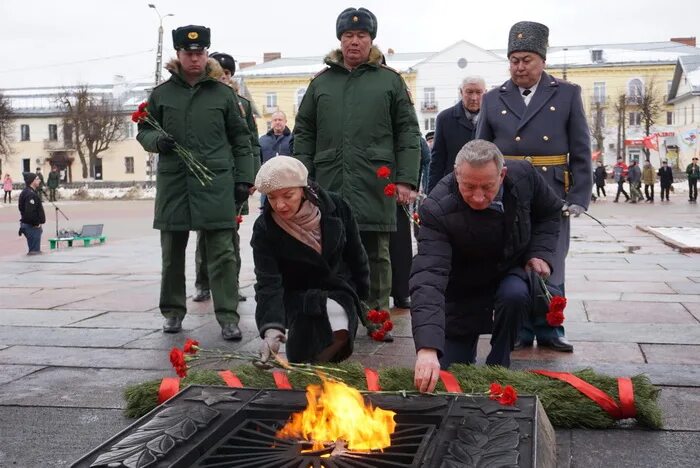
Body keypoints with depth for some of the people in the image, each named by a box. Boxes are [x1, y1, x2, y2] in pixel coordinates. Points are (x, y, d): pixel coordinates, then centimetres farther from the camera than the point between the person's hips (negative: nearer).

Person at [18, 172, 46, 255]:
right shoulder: (30, 194, -20)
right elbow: (29, 212, -28)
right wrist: (36, 223, -18)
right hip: (32, 226, -11)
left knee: (33, 249, 19)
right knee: (35, 251, -6)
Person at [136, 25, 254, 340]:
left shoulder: (223, 93, 7)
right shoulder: (161, 94, 9)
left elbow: (240, 139, 9)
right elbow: (144, 131, 15)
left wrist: (243, 178, 3)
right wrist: (157, 140, -8)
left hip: (216, 184, -2)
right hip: (173, 184, 2)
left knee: (222, 253, -4)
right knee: (172, 252, 11)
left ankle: (228, 317, 0)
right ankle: (173, 311, 25)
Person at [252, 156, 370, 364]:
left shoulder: (336, 207, -15)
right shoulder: (264, 229, -20)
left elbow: (355, 254, 0)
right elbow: (268, 284, -26)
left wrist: (363, 296, 10)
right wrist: (271, 327, -41)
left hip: (340, 289, 1)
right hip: (298, 296, -1)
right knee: (302, 359, -19)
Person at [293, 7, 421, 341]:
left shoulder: (389, 80, 8)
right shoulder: (321, 82, 14)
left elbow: (408, 133, 4)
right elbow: (304, 133, 14)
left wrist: (406, 179, -5)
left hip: (375, 188, -2)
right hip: (329, 187, 2)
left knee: (376, 256, 5)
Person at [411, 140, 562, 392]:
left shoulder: (523, 175, -22)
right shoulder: (437, 210, -35)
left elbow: (550, 211, 2)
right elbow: (428, 278, -46)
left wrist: (541, 252, -15)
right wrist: (427, 348, -57)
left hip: (511, 269, 2)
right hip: (463, 286, -1)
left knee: (514, 296, -34)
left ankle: (497, 368, -10)